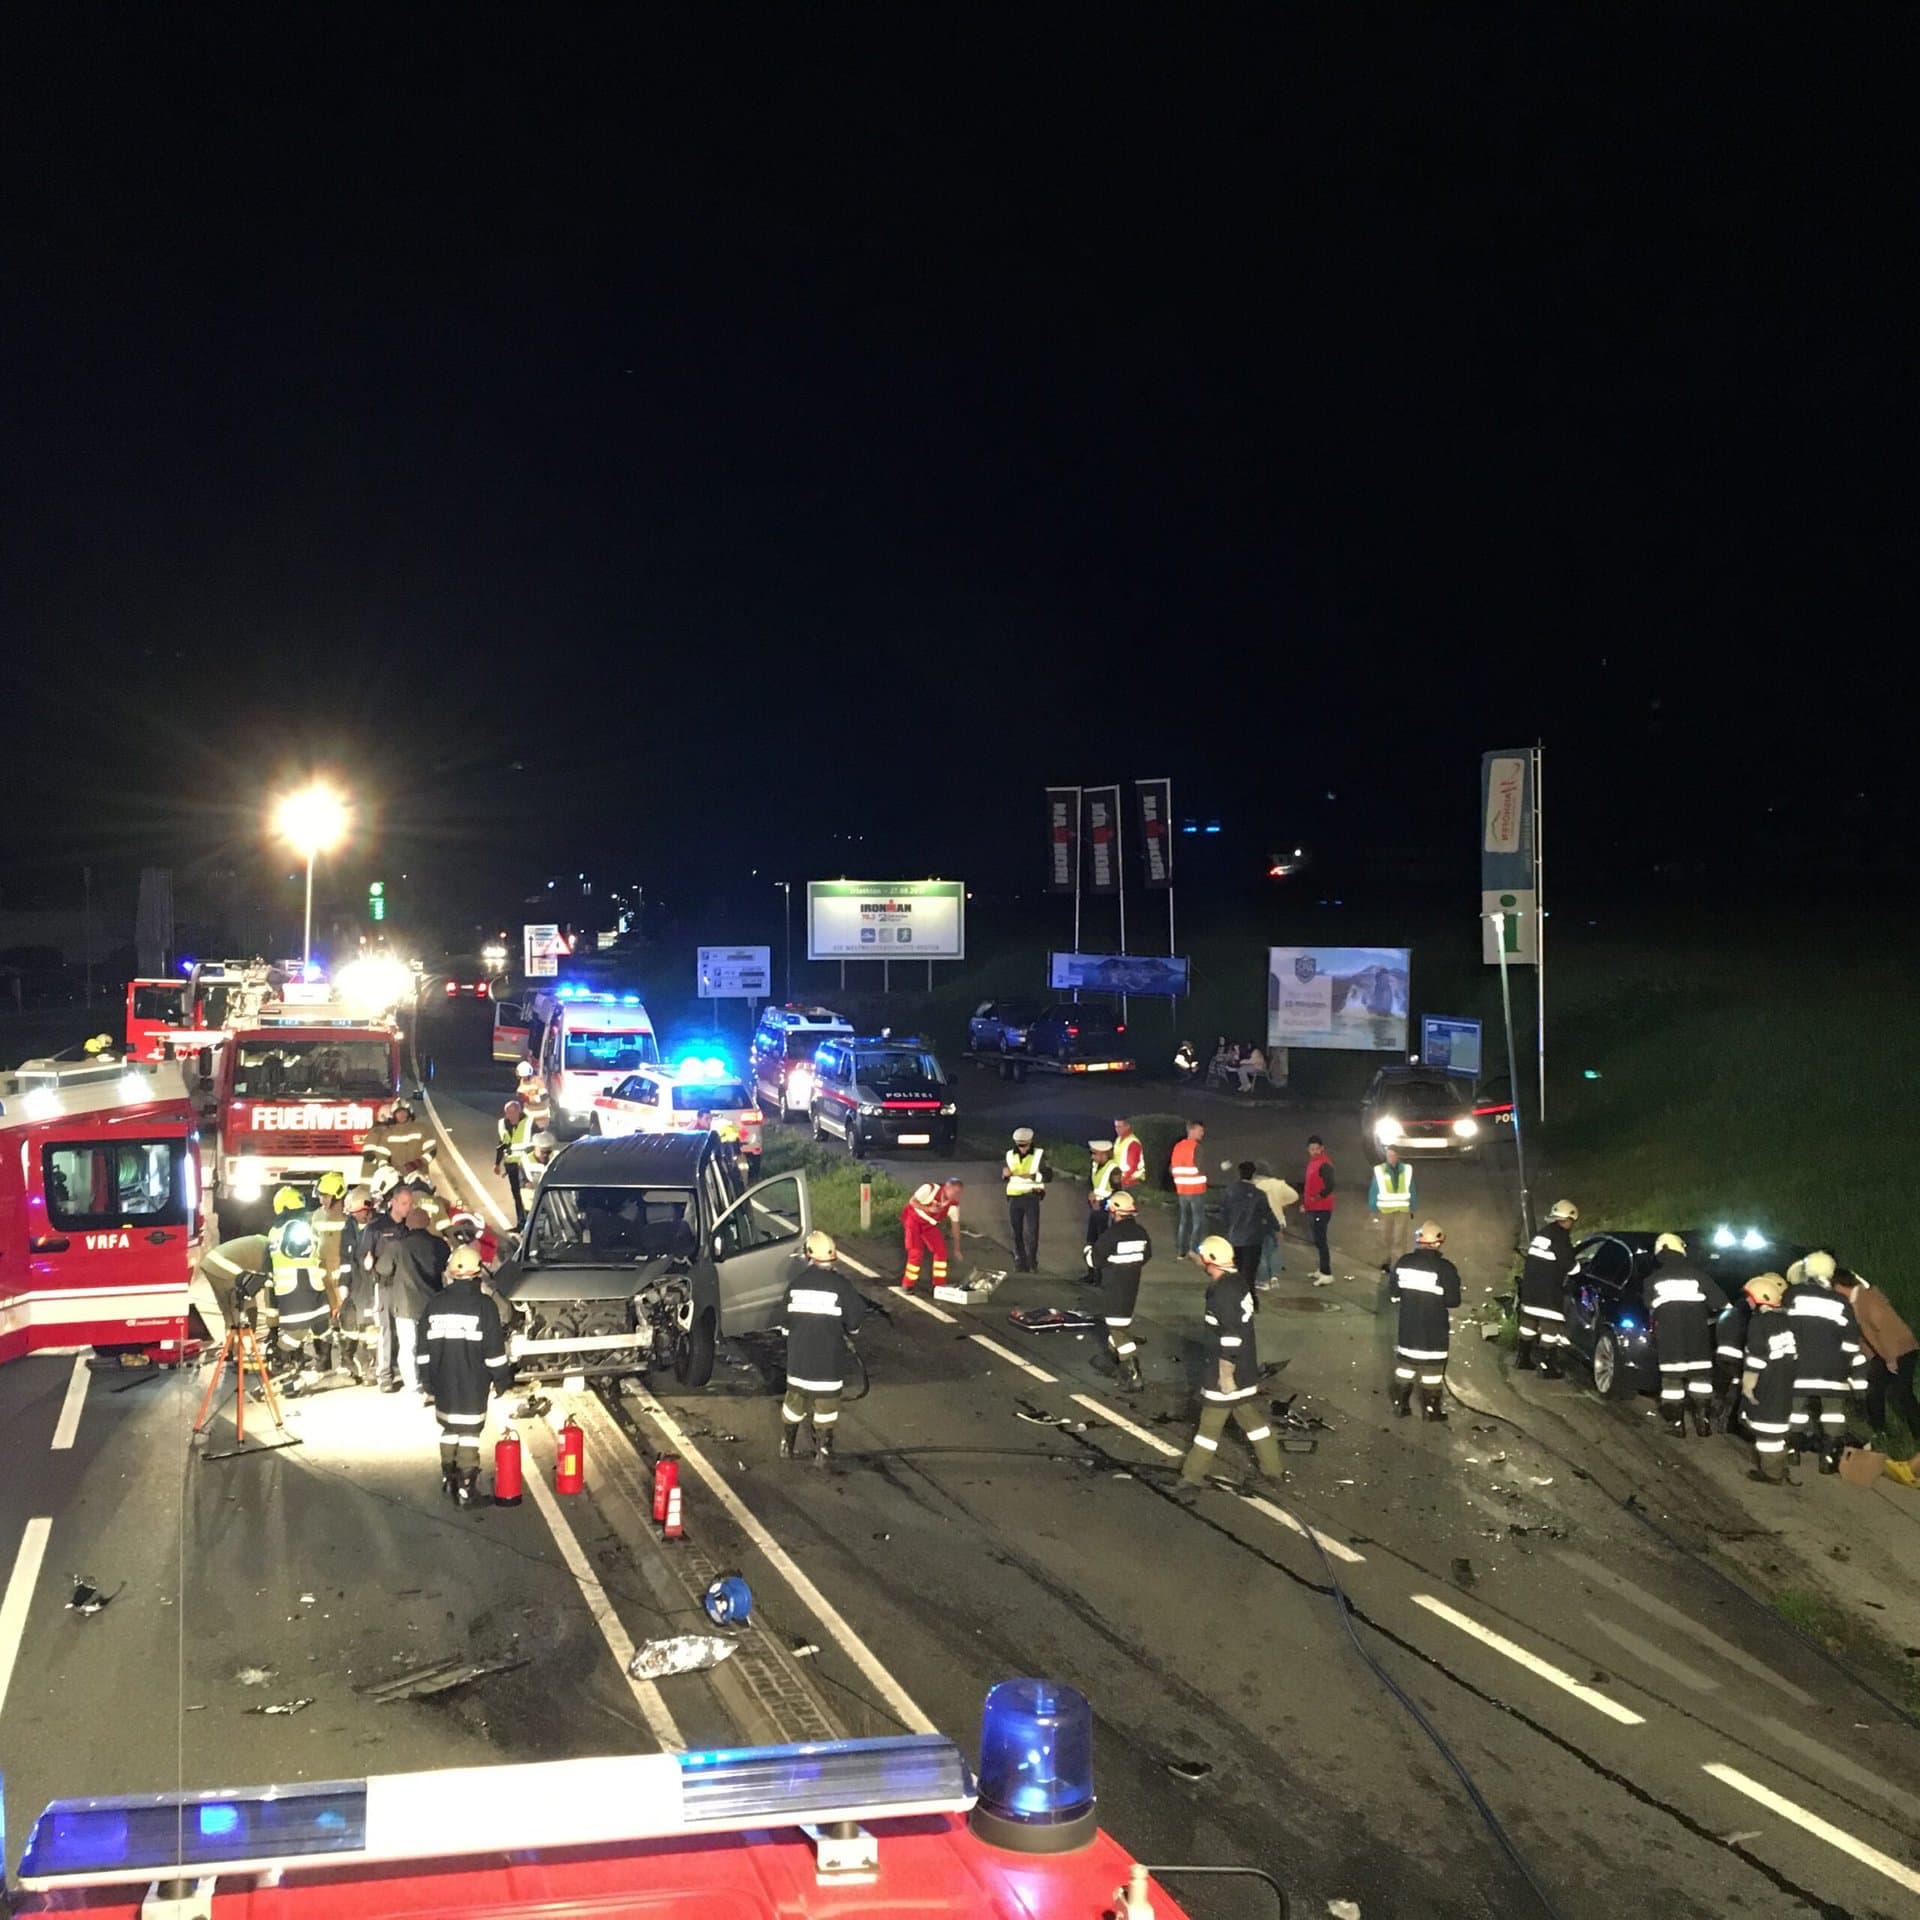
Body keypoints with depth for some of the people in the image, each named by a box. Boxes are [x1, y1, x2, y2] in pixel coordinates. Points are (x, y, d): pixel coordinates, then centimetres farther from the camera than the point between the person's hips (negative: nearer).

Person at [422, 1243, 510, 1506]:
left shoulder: (435, 1304, 1)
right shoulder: (484, 1305, -10)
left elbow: (425, 1348, 6)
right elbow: (494, 1349, -9)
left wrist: (429, 1384, 14)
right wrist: (502, 1379, 3)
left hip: (443, 1383, 4)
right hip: (473, 1385, -3)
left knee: (449, 1429, 17)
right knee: (469, 1433, 2)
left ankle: (448, 1480, 22)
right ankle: (466, 1487, 1)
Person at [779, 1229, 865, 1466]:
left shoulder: (795, 1284, -3)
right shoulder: (841, 1285, -13)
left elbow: (787, 1318, 8)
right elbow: (853, 1321, -8)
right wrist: (848, 1333, 14)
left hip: (798, 1355, 3)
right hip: (829, 1357, -3)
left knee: (795, 1398, 18)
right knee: (826, 1403, 7)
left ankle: (787, 1446, 27)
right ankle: (822, 1452, 9)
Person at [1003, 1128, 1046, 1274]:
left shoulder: (1039, 1154, -1)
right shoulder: (1010, 1155, 8)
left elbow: (1047, 1175, -7)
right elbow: (1005, 1178, 14)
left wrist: (1030, 1176, -21)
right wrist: (1006, 1175, -9)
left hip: (1031, 1196, -3)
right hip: (1014, 1197, 3)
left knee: (1031, 1232, -9)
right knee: (1016, 1232, 4)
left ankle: (1032, 1263, 0)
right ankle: (1020, 1263, 12)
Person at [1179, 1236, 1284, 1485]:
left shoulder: (1223, 1294, -25)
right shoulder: (1236, 1280, 4)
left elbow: (1230, 1338, -25)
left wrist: (1226, 1375, -20)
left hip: (1226, 1370, -9)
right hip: (1245, 1366, 9)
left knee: (1212, 1418, 2)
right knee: (1248, 1413, 19)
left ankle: (1192, 1473, 13)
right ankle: (1272, 1468, 26)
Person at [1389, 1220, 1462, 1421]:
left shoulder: (1404, 1263, -5)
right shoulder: (1445, 1268, -17)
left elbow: (1392, 1293, 3)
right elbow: (1453, 1300, -14)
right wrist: (1439, 1297, 6)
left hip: (1407, 1328, 4)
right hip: (1434, 1332, -4)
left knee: (1404, 1366, 17)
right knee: (1432, 1370, 8)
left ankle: (1400, 1405, 23)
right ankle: (1431, 1409, 14)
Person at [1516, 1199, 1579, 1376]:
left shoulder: (1540, 1234, 14)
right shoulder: (1560, 1238, -14)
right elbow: (1569, 1266, -14)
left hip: (1529, 1288, 9)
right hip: (1548, 1292, -9)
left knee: (1528, 1322, 19)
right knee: (1550, 1326, -3)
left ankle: (1522, 1358, 29)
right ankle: (1546, 1366, -3)